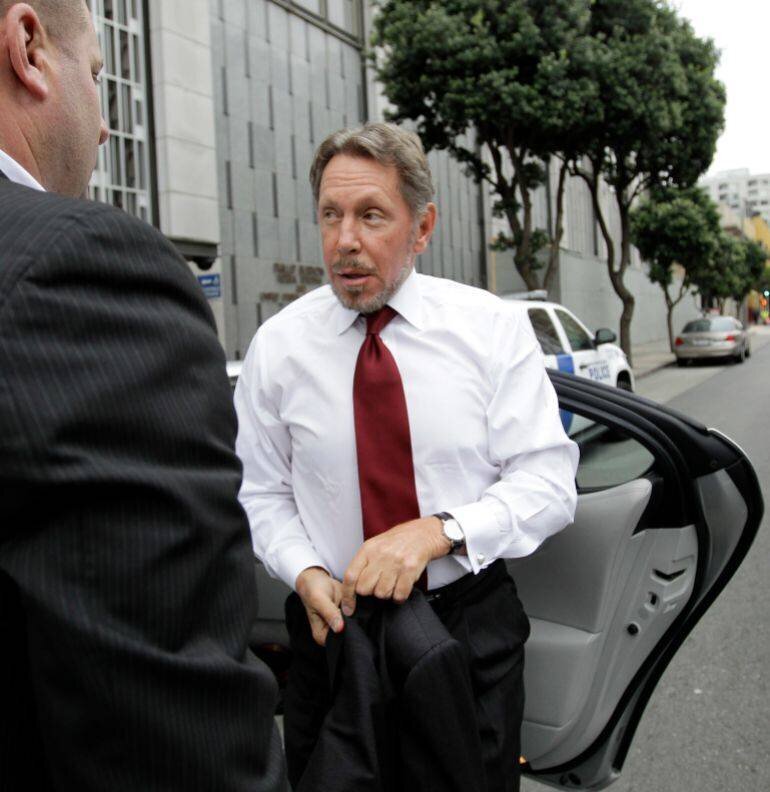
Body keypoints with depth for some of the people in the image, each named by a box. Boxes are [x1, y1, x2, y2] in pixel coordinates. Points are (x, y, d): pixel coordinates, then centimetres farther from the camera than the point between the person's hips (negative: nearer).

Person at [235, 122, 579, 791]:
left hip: (473, 629, 0)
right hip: (334, 629, 1)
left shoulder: (494, 327, -8)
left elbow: (548, 481, -11)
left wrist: (439, 530, -26)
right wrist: (307, 574, -15)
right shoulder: (277, 344, -5)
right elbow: (263, 493, 2)